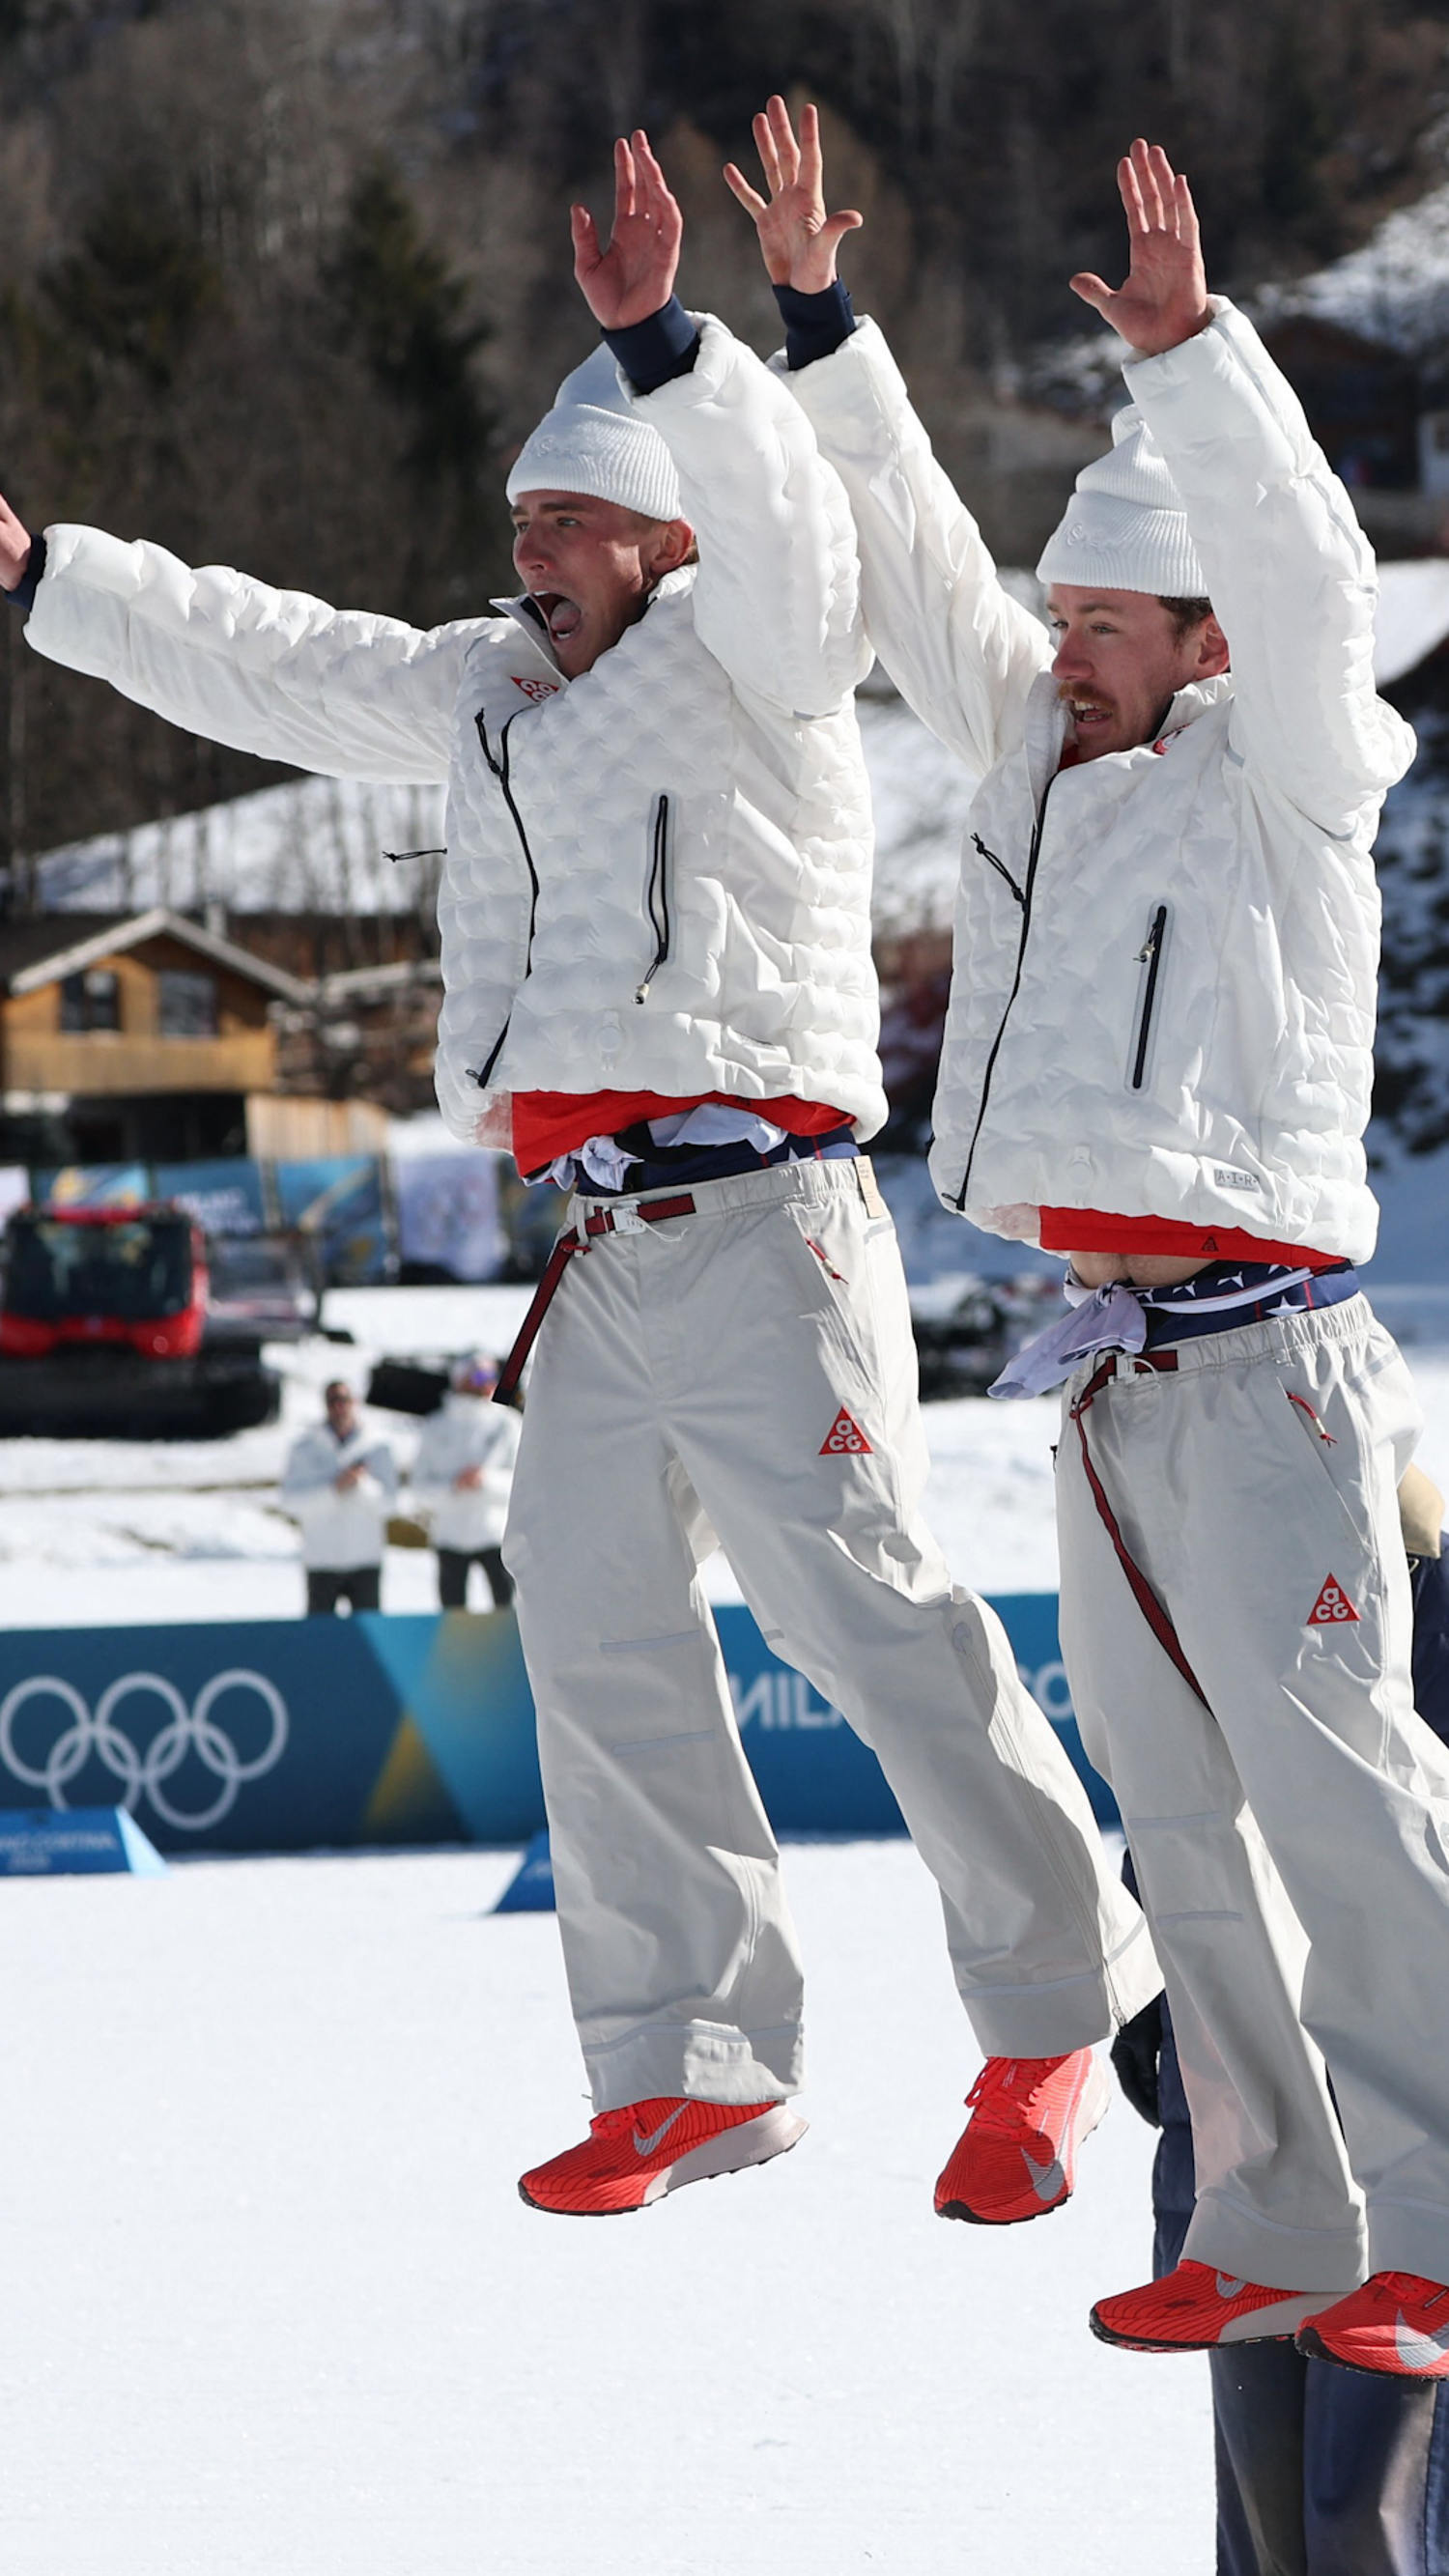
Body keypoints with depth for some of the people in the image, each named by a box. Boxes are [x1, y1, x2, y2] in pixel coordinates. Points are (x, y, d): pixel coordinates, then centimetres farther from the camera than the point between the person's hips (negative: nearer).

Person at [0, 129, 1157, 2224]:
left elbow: (784, 526, -24)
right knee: (599, 1638, 7)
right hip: (603, 1258, 9)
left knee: (874, 1616, -11)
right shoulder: (488, 697, 20)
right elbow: (259, 660, 26)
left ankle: (1055, 2024, -4)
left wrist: (662, 345, -38)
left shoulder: (741, 659, -2)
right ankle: (692, 2066, 13)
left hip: (760, 1231, -9)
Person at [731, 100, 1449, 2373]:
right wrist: (818, 318, 12)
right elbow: (916, 568, 19)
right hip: (1107, 1372, 8)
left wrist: (1190, 352, -29)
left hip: (1260, 1361, -8)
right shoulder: (1049, 763, 16)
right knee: (1183, 1814, 6)